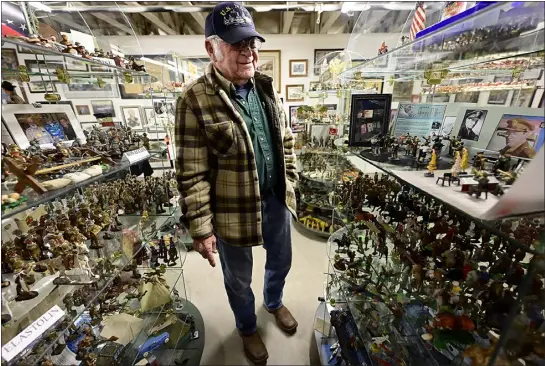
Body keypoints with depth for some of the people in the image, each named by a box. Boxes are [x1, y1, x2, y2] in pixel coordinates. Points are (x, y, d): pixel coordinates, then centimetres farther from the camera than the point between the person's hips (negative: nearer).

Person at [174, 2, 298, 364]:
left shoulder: (267, 89, 4)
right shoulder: (196, 100, -15)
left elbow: (286, 142, 11)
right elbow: (192, 175, -15)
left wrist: (289, 184, 10)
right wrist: (201, 228, -13)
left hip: (276, 199, 6)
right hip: (234, 211, -5)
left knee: (281, 260, 27)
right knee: (239, 279, 21)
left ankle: (275, 302, 63)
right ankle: (248, 328, 56)